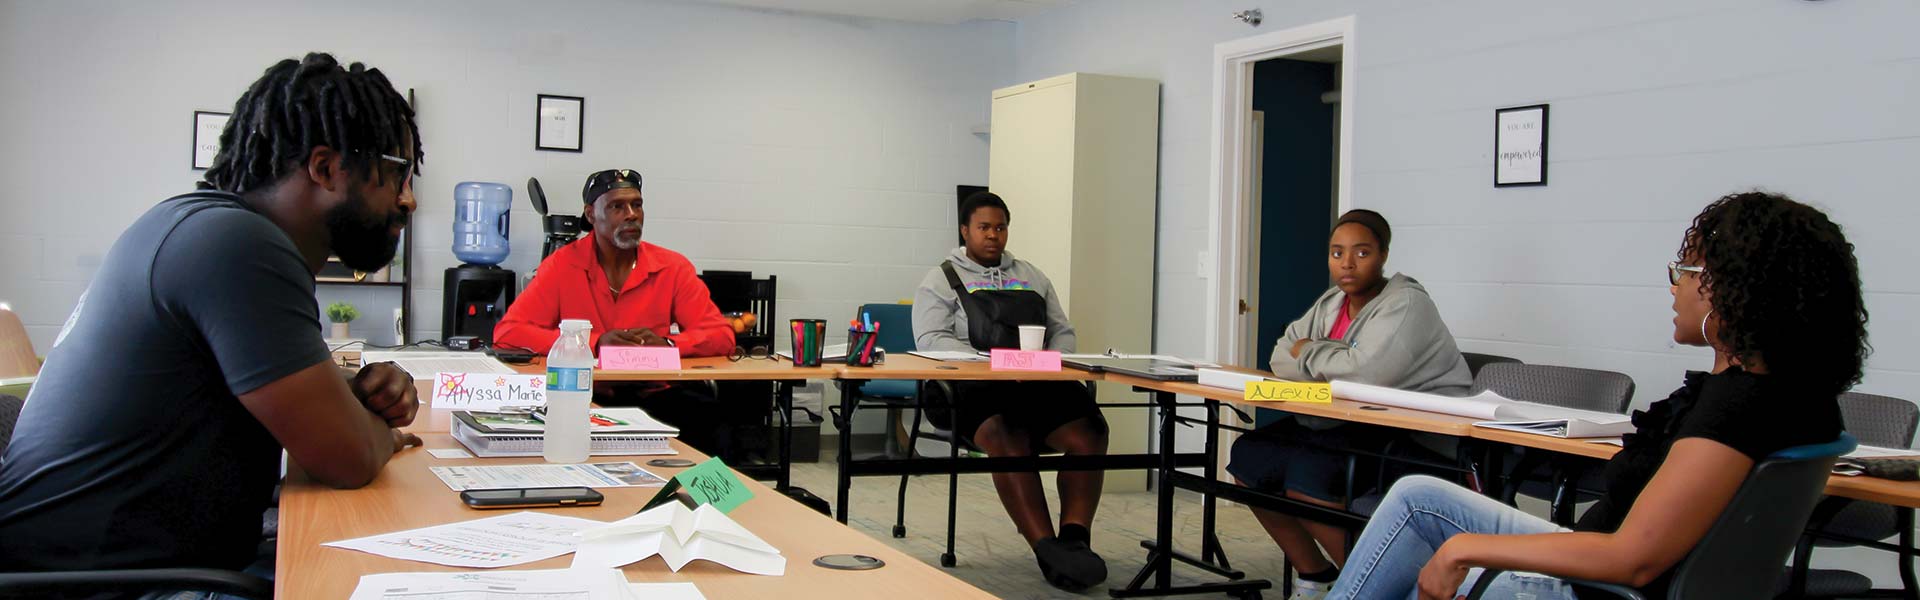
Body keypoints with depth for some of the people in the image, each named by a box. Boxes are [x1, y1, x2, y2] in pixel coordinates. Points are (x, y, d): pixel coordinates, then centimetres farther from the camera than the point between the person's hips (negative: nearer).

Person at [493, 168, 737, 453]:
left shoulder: (673, 267, 4)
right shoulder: (562, 265, 0)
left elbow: (722, 335, 1)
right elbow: (507, 333, -8)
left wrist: (667, 343, -20)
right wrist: (595, 343, -19)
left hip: (657, 394, 1)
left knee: (710, 418, -28)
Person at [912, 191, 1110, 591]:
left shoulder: (1032, 276, 26)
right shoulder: (941, 280, 12)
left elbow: (1063, 331, 22)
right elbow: (931, 340, -3)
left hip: (1043, 383, 5)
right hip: (977, 387, -4)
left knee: (1089, 433, -26)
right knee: (1010, 442, -37)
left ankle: (1075, 538, -30)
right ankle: (1047, 550, -38)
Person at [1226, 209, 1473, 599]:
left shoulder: (1406, 304, -15)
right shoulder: (1331, 302, 11)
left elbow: (1368, 371, -31)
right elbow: (1282, 358, 7)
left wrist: (1310, 354, -13)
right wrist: (1334, 362, -13)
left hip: (1416, 439, -9)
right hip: (1345, 424, 9)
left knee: (1307, 474, -28)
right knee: (1248, 456, -2)